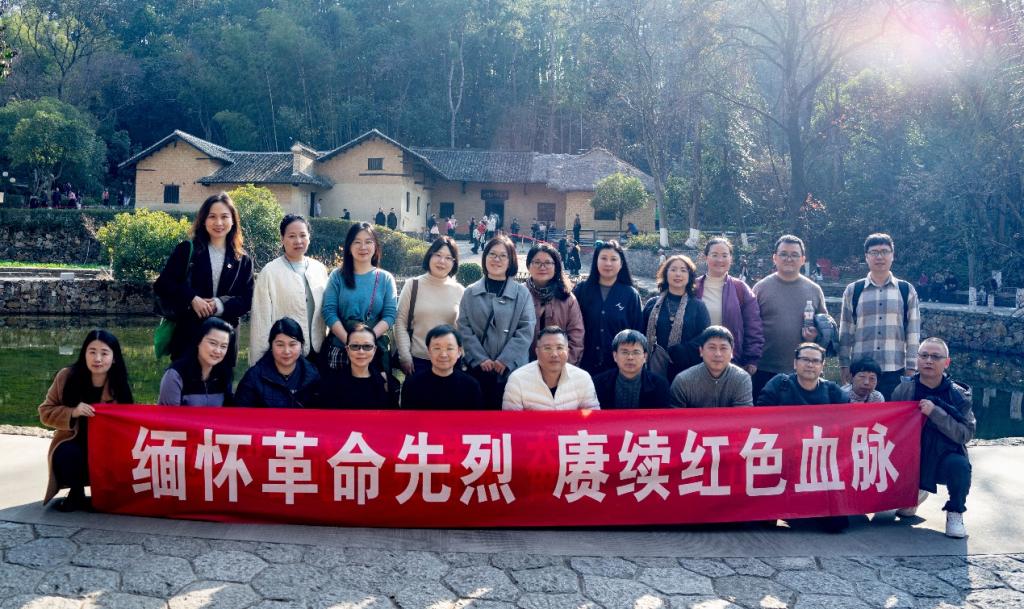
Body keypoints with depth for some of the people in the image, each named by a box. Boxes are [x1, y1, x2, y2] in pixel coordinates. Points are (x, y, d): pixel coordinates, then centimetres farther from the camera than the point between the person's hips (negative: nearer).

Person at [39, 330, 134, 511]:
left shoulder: (120, 386, -9)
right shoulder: (67, 377, -9)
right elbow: (45, 412, -3)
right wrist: (73, 412, -22)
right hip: (73, 445, 0)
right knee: (68, 456, -33)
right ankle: (76, 494, 0)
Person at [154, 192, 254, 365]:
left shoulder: (242, 260, 8)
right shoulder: (187, 250, 4)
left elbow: (247, 300, 4)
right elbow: (161, 285, 0)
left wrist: (220, 305, -14)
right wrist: (191, 299, -15)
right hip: (188, 335, -1)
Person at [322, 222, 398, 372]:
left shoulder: (385, 278, 7)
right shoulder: (337, 276, 6)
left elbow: (390, 315, -1)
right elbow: (329, 312, -2)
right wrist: (349, 341, -15)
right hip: (339, 348, 0)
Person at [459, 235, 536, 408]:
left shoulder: (522, 293, 5)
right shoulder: (470, 293, 9)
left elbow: (526, 330, -3)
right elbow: (464, 328, 2)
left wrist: (505, 361, -12)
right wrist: (481, 359, -10)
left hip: (512, 369, -1)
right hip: (478, 369, 1)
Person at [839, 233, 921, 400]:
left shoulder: (906, 290, 6)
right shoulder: (852, 291, 6)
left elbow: (913, 332, 6)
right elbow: (846, 332, 7)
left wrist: (911, 368, 1)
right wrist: (844, 365, 3)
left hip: (895, 371, 0)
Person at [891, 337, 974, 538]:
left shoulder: (958, 394, -7)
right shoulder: (902, 392, -3)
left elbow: (966, 434, -18)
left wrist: (935, 413, -28)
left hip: (944, 458, -1)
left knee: (959, 464, -34)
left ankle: (955, 512, -6)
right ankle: (916, 493, 19)